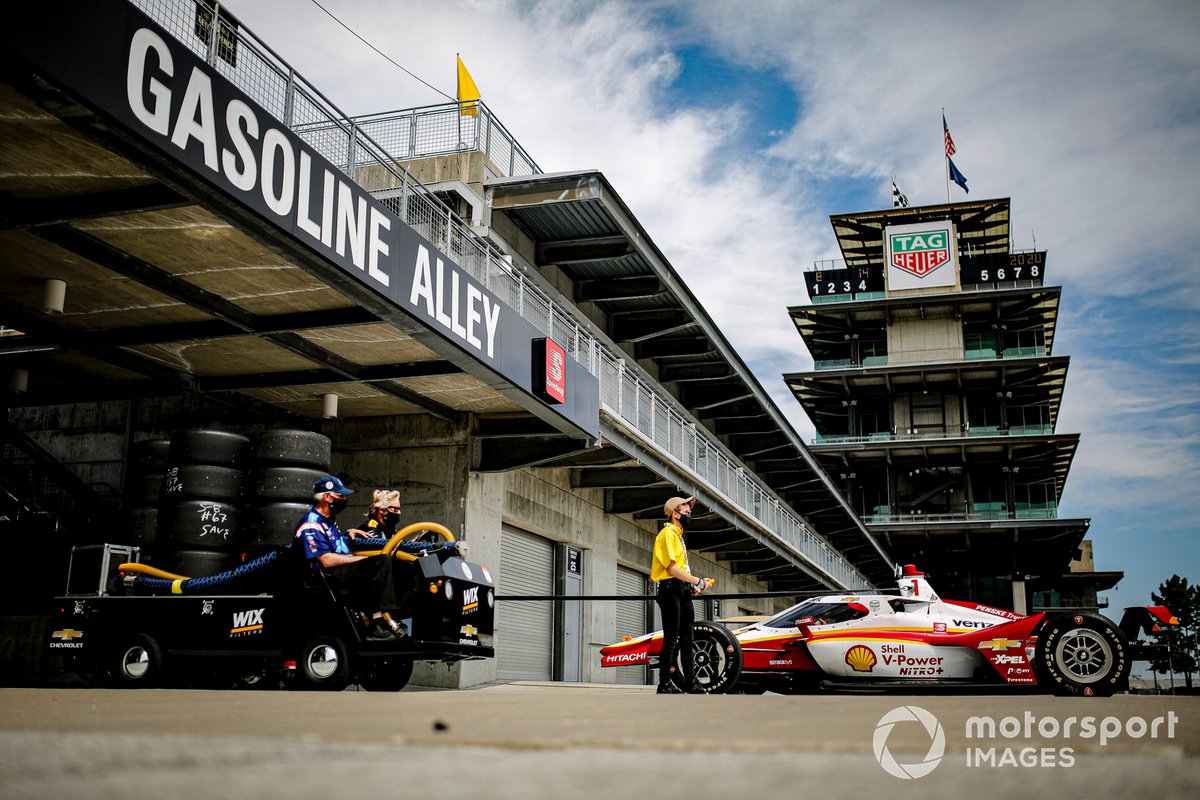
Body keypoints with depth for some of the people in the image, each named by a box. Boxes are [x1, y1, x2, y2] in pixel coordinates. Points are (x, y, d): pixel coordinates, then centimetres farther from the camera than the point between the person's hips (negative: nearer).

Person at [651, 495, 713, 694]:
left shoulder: (678, 534, 21)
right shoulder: (668, 533, -10)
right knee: (671, 638, -9)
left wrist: (692, 586, 7)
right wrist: (697, 581, -17)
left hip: (682, 591, 10)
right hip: (670, 589, -10)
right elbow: (670, 568, -18)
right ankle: (664, 685, -5)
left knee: (686, 638, 13)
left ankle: (689, 682, 20)